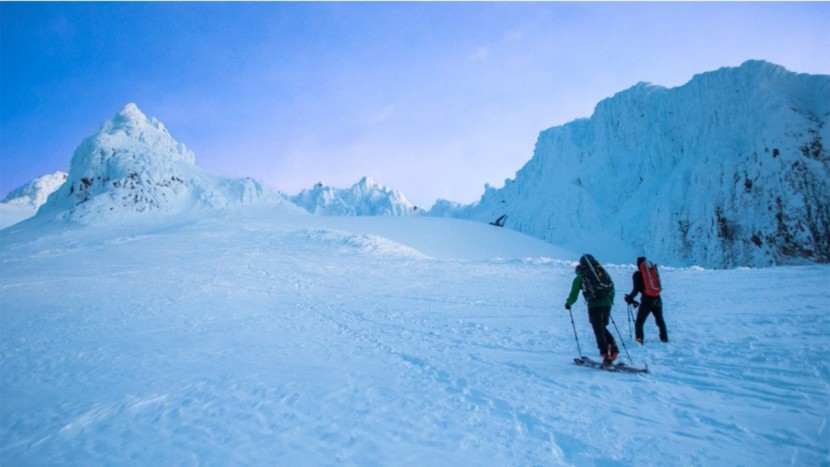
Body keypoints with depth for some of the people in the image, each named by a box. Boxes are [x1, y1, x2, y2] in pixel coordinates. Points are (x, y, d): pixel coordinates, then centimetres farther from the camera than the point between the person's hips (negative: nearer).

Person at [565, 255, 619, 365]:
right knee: (602, 328, 21)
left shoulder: (580, 276, 7)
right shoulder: (602, 271, 18)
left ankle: (606, 355, -4)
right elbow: (612, 287, 18)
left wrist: (568, 303, 25)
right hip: (607, 303, 5)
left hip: (594, 305, -5)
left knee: (598, 330, 0)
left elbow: (574, 294, 8)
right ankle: (613, 346, 7)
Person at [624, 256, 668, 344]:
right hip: (657, 299, 4)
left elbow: (636, 289, -9)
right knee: (660, 320, 22)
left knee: (639, 322, 2)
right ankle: (664, 338, 29)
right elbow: (658, 286, 14)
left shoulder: (637, 274, -4)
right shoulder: (653, 271, 8)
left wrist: (630, 298, 4)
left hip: (647, 300, -4)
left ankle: (639, 339, -11)